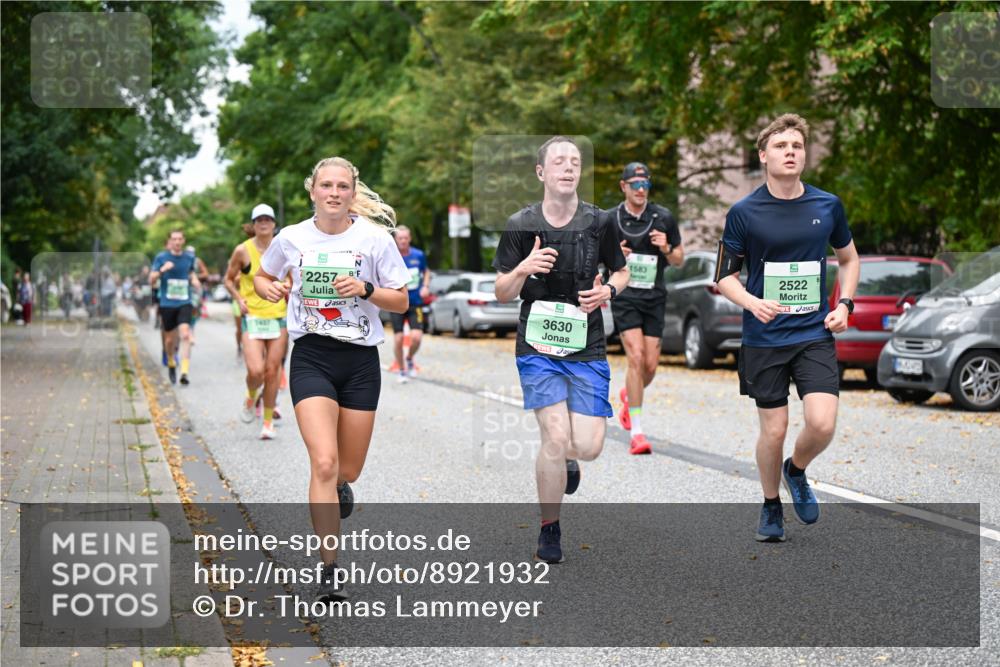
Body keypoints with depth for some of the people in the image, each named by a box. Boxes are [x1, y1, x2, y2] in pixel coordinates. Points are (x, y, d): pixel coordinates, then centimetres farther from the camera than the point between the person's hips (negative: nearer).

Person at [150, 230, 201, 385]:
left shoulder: (189, 258, 7)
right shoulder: (161, 258, 0)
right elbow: (151, 280, -2)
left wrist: (194, 281, 3)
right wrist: (162, 270, -20)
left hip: (184, 303, 0)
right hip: (167, 304, 0)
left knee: (185, 334, -19)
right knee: (170, 339, 7)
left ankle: (185, 371, -22)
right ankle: (171, 364, 36)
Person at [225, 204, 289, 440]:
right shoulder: (243, 251, -3)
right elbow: (229, 279, 8)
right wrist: (239, 299, -7)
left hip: (279, 316, 2)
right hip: (252, 317, -2)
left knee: (272, 371, 3)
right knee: (255, 371, -16)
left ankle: (268, 420, 18)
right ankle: (251, 397, 19)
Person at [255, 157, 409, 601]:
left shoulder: (375, 238, -3)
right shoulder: (291, 238, 0)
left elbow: (401, 301, 1)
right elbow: (261, 277, 18)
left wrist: (366, 289, -17)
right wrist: (268, 288, -5)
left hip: (360, 360, 1)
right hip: (311, 359, -1)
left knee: (348, 470, 10)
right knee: (324, 464, -17)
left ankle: (336, 488, 50)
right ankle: (330, 571, -13)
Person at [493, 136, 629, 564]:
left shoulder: (599, 222, 1)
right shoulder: (521, 225, -2)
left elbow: (621, 271, 16)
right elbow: (502, 294, 1)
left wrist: (608, 291, -6)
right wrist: (523, 269, -20)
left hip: (587, 347, 2)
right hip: (538, 345, -1)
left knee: (588, 446, -6)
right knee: (556, 436, -14)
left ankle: (567, 458, 35)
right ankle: (549, 531, 6)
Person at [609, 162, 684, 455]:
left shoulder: (664, 218, 3)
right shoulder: (609, 219, 0)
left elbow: (679, 260, 10)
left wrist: (667, 249, -11)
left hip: (654, 298, 2)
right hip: (624, 296, -2)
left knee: (650, 365, 1)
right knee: (636, 357, -17)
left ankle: (628, 396, 38)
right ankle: (636, 431, -13)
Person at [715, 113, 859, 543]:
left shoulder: (828, 206, 1)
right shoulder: (744, 212, -6)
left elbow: (848, 258, 18)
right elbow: (725, 275, 0)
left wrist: (845, 304, 3)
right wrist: (752, 302, -19)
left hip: (815, 334, 1)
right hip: (764, 338, -1)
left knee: (822, 424, -13)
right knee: (773, 430, 3)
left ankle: (796, 471, 21)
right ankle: (771, 507, 28)